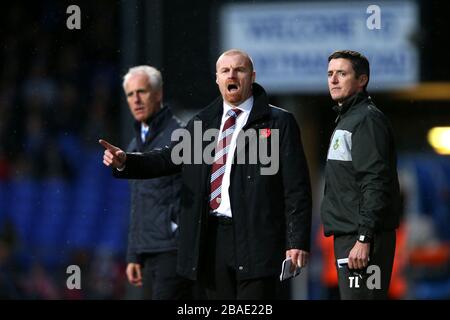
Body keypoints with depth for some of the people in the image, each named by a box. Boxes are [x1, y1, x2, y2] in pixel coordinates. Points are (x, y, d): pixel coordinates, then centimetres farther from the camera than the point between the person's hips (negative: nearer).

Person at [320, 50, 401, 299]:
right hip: (347, 235, 10)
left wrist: (364, 239, -24)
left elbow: (375, 183, -19)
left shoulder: (367, 119, -11)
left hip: (362, 240, -10)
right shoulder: (345, 119, 21)